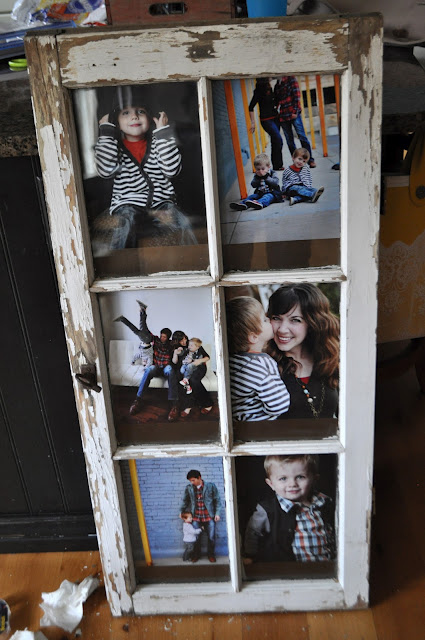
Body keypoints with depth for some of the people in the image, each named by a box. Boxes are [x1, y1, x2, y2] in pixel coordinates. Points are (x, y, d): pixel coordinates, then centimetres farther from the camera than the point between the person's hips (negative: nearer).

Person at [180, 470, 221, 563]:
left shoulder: (211, 486, -7)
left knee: (211, 537, 4)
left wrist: (217, 513, -4)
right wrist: (182, 511, 12)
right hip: (196, 517, 2)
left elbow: (217, 500, -1)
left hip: (209, 517, -1)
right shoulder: (189, 488, -1)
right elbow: (185, 500, 15)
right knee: (196, 537, 4)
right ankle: (196, 555, 25)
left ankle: (211, 555, 25)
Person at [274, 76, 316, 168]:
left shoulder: (290, 79, 2)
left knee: (302, 136, -10)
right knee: (289, 140, 4)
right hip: (283, 116, 5)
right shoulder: (277, 85, 17)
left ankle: (310, 160, -6)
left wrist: (295, 111, -13)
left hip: (293, 113, -5)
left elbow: (297, 95, -5)